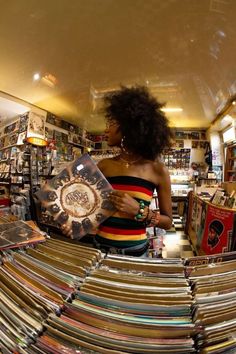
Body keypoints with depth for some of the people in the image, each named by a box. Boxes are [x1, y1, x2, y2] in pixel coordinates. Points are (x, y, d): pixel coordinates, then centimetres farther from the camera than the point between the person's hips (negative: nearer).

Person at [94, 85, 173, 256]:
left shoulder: (157, 169, -10)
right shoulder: (104, 165, -3)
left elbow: (168, 221, -4)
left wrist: (139, 210, -20)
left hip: (134, 249, -2)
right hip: (100, 244, 3)